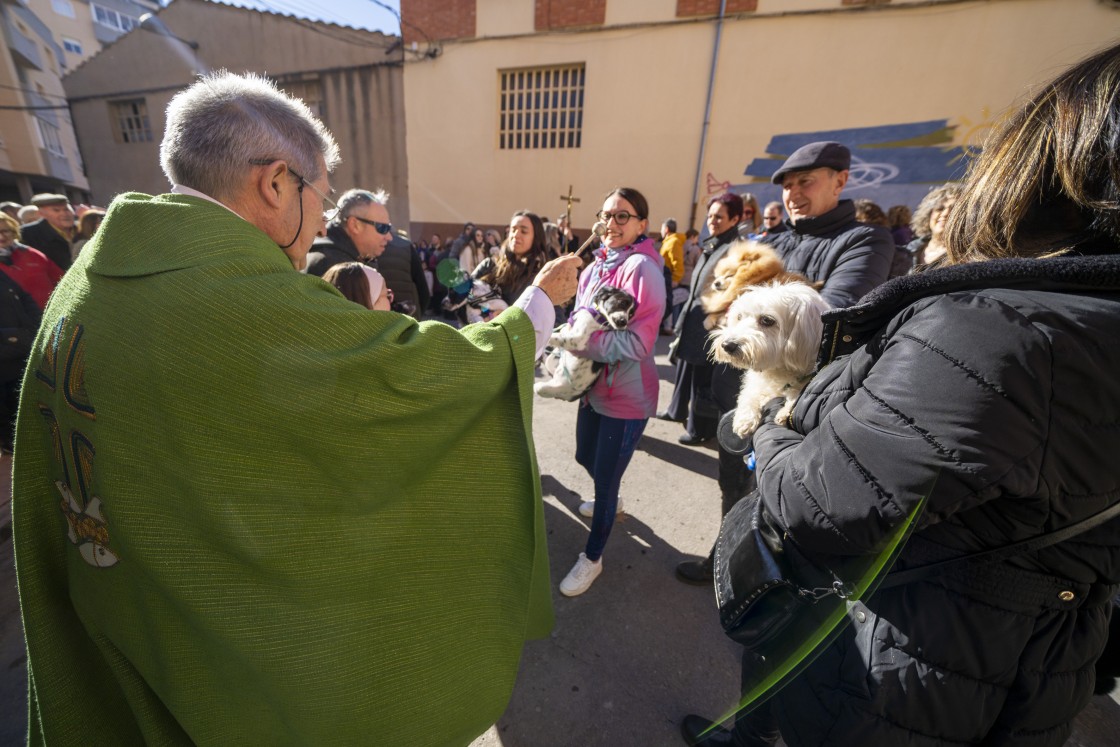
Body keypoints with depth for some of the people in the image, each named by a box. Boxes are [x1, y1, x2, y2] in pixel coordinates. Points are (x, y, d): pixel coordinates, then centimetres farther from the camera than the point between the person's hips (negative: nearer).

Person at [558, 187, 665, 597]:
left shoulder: (642, 269, -19)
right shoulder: (594, 267, 5)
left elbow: (638, 342, -25)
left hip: (626, 394, -8)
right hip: (595, 385, 8)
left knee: (606, 478, 5)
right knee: (585, 457, 26)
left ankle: (592, 557, 30)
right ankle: (607, 500, 59)